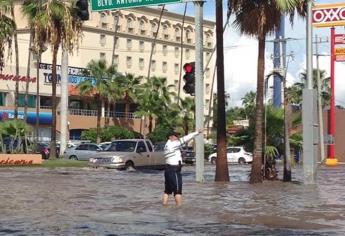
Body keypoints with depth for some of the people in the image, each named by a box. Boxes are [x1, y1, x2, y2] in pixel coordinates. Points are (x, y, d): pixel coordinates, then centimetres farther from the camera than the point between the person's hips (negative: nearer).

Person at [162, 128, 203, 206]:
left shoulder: (167, 145, 15)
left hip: (168, 169, 9)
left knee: (167, 190, 12)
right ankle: (179, 206, -3)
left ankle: (164, 205, 12)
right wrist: (197, 132, -13)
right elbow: (185, 139, -15)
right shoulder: (172, 144, -14)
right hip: (174, 170, -9)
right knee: (177, 190, -4)